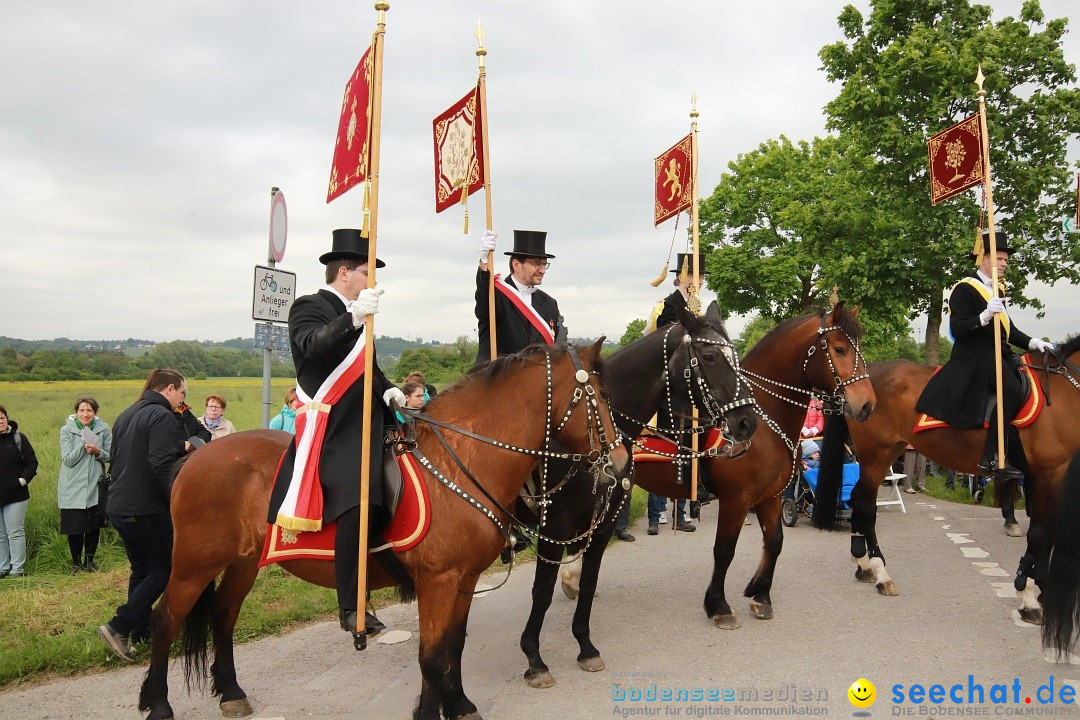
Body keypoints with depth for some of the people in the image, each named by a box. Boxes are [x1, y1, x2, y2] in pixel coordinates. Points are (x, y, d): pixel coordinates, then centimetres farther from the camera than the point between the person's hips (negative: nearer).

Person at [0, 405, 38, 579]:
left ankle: (17, 569, 8)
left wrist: (23, 480, -11)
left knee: (15, 532, 2)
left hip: (15, 496, -3)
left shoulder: (18, 438, -1)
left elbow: (32, 463, 0)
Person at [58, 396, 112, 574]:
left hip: (96, 486, 2)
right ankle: (76, 563, 21)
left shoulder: (104, 429, -2)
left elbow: (110, 457, 2)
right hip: (73, 489, -2)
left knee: (95, 527, 11)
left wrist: (98, 451, -18)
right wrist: (83, 445, -23)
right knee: (75, 528, 2)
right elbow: (68, 460, -10)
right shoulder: (66, 431, -6)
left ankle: (89, 560, 29)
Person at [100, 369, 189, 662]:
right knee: (163, 570, 1)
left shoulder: (126, 416, 15)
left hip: (118, 507, 9)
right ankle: (118, 627, -8)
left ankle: (140, 632, 22)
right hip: (148, 509, -9)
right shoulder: (162, 417, -14)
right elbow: (161, 465, -24)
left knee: (141, 569, 18)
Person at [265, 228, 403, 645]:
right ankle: (350, 607, -20)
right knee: (357, 500, -25)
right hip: (330, 426, -10)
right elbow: (313, 345, -26)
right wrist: (353, 319, -40)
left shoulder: (354, 315, 21)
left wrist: (387, 389, 9)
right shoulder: (309, 308, -4)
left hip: (366, 422, 10)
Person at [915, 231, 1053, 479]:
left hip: (1000, 354, 9)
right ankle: (990, 458, -27)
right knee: (1012, 391, -29)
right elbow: (957, 329, -15)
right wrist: (984, 316, -29)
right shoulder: (965, 289, -6)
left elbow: (1008, 329, 23)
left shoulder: (998, 290, 20)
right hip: (974, 357, -9)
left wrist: (1031, 342, 7)